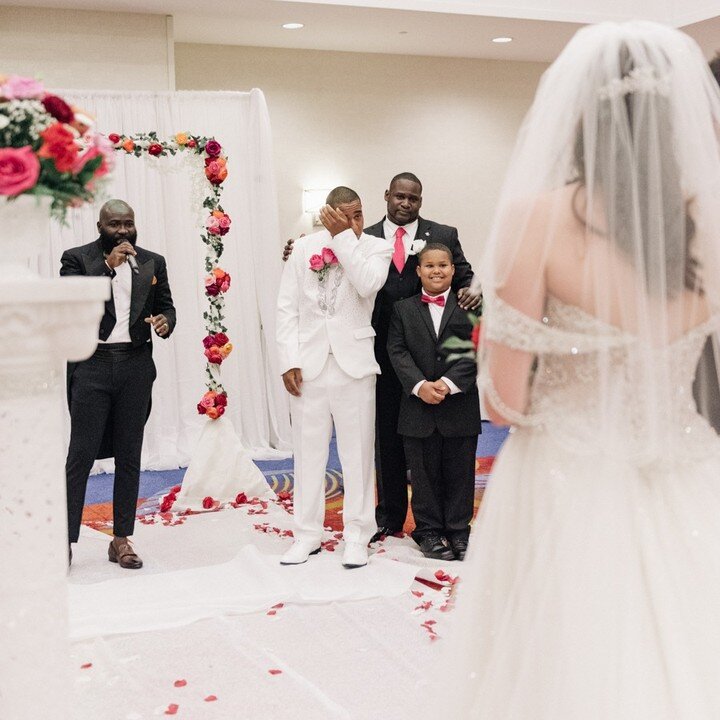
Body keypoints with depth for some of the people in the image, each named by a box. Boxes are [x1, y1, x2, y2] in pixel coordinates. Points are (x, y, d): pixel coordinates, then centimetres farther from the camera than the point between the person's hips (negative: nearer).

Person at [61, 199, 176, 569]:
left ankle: (121, 539, 16)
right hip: (92, 365, -3)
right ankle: (66, 540, 0)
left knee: (129, 456, 8)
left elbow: (166, 305, 17)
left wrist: (165, 321, -7)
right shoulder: (77, 258, 1)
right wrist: (107, 266, -18)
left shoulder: (153, 262, 11)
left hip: (136, 366, 3)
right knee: (81, 455, -5)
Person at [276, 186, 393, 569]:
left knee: (357, 452, 3)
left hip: (352, 362, -1)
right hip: (308, 362, 2)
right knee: (308, 451, 8)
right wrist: (289, 361, -3)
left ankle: (356, 536, 14)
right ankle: (307, 534, 18)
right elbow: (287, 306, 5)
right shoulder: (305, 247, 7)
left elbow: (368, 284, -20)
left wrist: (344, 237, -14)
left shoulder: (377, 247, 2)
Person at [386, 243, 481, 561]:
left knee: (460, 472, 8)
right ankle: (429, 532, 18)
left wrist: (449, 383, -17)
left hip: (460, 406, 0)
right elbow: (397, 351, -1)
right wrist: (419, 386, -15)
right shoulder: (403, 308, 7)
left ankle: (458, 531, 19)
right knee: (425, 472, 7)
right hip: (418, 407, 1)